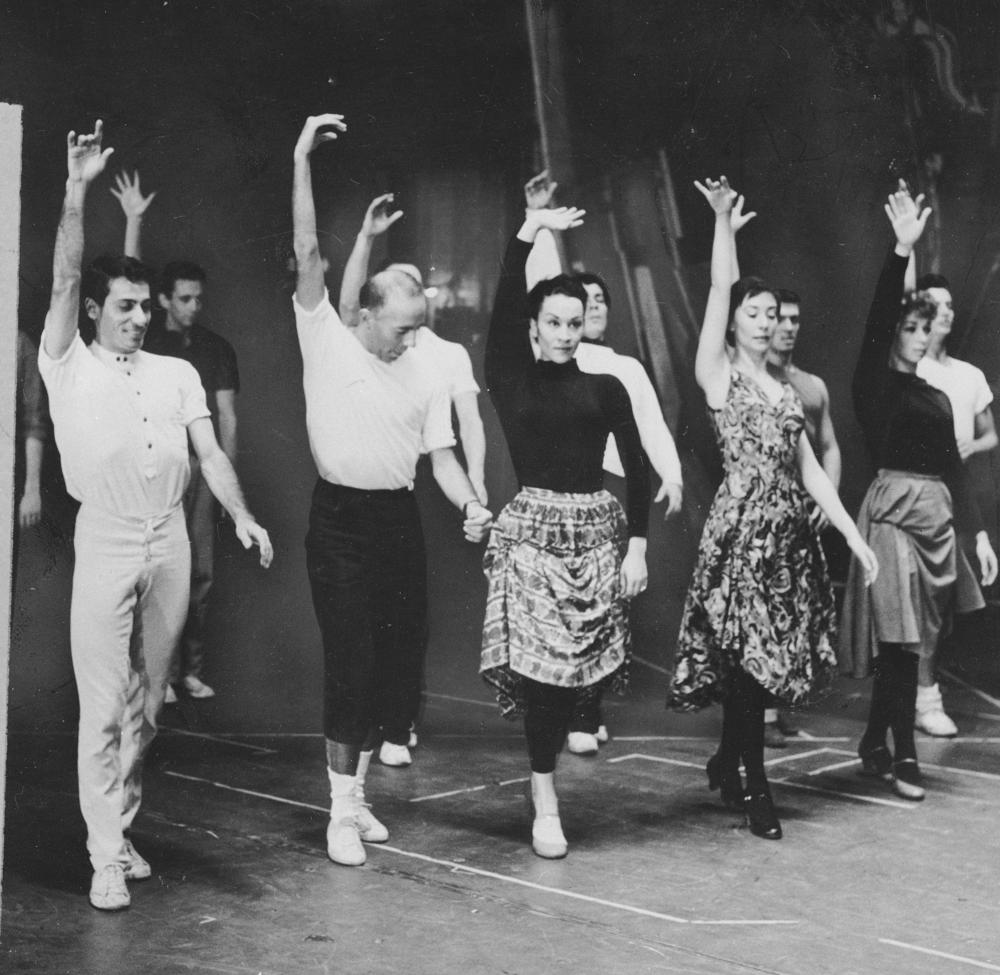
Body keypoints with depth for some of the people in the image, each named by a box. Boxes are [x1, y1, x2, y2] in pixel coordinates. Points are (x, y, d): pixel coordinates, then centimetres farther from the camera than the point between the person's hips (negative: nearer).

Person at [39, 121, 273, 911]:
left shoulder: (177, 373, 12)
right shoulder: (70, 368, 3)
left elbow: (209, 452, 7)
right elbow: (64, 281, -7)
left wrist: (242, 515, -9)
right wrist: (78, 190, -14)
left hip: (170, 541, 4)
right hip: (106, 542, -4)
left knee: (148, 699, 10)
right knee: (105, 704, -4)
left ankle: (122, 824, 22)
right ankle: (108, 856, 0)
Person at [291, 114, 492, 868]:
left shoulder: (426, 378, 7)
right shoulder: (327, 341, -2)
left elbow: (441, 457, 6)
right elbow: (308, 254, -10)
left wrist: (471, 504, -14)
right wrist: (303, 162, -16)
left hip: (400, 520, 5)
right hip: (340, 521, -4)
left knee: (400, 661, 7)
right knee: (352, 662, -6)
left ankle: (356, 788, 25)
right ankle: (342, 812, 4)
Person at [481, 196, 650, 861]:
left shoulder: (605, 388, 6)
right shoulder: (512, 383, 4)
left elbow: (638, 467, 4)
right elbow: (502, 313, -10)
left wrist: (638, 544, -3)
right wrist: (528, 233, -19)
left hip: (597, 531, 2)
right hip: (534, 529, -2)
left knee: (576, 663, 2)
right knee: (543, 658, -7)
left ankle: (544, 775, 23)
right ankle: (546, 800, 3)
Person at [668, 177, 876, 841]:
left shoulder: (787, 392, 17)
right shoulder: (718, 377, 1)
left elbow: (811, 472, 14)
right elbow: (720, 292, -9)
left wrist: (855, 537, 9)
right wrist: (724, 225, -14)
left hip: (791, 535, 6)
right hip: (742, 529, -6)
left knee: (770, 656, 7)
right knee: (746, 654, -7)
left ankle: (728, 762, 25)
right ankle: (754, 786, 3)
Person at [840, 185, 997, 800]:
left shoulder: (937, 397, 17)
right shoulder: (876, 385, -2)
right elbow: (877, 321, -17)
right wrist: (902, 251, -26)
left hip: (937, 516, 7)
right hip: (895, 511, -7)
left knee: (906, 644, 9)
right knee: (901, 641, -6)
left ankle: (874, 744, 20)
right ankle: (904, 756, 3)